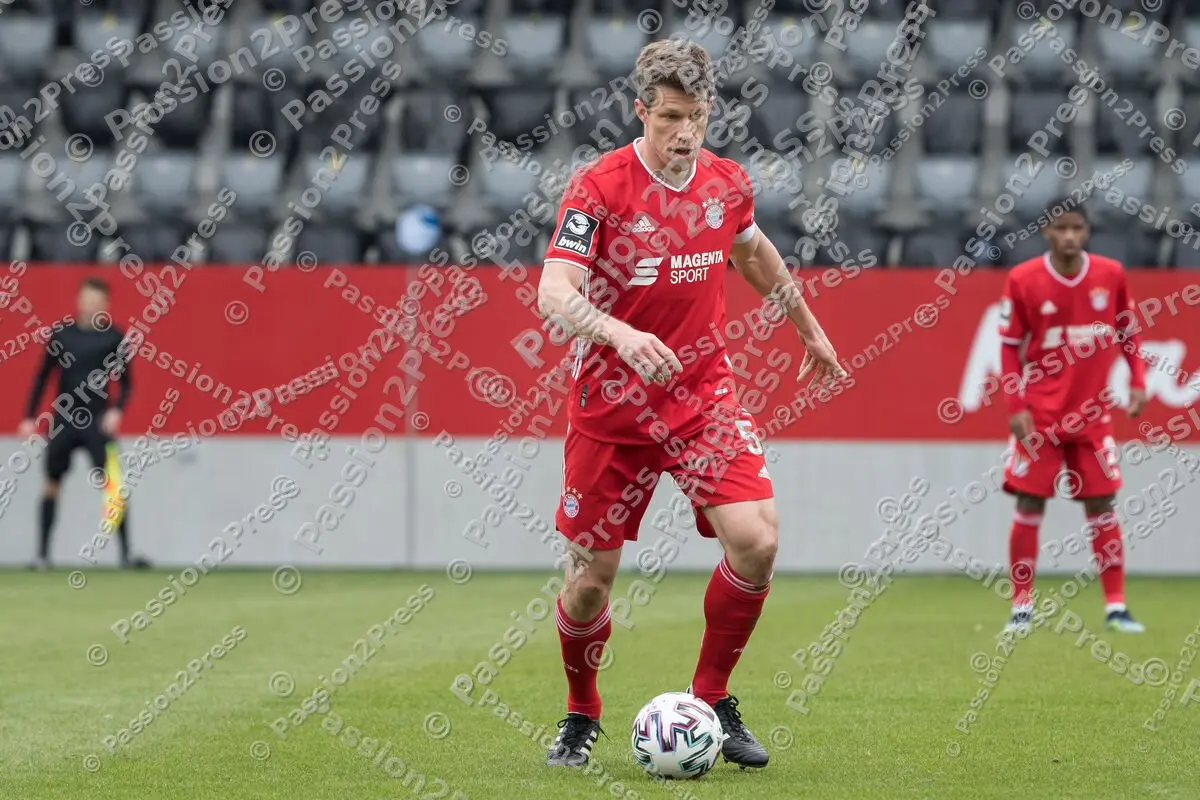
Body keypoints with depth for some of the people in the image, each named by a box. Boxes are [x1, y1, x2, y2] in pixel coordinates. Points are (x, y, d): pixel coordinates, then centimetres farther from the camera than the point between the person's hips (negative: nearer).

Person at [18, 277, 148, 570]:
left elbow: (126, 383, 2)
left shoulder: (112, 337, -2)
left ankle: (126, 553, -8)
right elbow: (42, 377, 10)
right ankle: (43, 554, 14)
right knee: (51, 484, 5)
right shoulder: (62, 334, 3)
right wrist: (29, 417, 7)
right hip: (63, 419, 2)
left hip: (96, 421, -2)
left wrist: (117, 411, -15)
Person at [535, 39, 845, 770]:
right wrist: (620, 333, -43)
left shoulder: (728, 182, 0)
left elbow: (754, 252, 22)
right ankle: (582, 719, 29)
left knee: (756, 540, -17)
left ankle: (713, 701, 3)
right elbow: (554, 292, -25)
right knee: (592, 577, 2)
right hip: (611, 403, -3)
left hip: (704, 393, 3)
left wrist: (810, 329, 31)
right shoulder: (599, 186, -15)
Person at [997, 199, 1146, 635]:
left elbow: (1128, 332, 12)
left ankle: (1116, 606, 7)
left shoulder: (1111, 274, -1)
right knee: (1029, 505, -2)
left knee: (1101, 505, 2)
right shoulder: (1022, 280, -7)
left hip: (1093, 412, 2)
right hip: (1039, 414, -2)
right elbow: (1009, 348, -1)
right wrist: (1016, 406, -9)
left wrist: (1137, 382, 1)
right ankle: (1021, 607, 5)